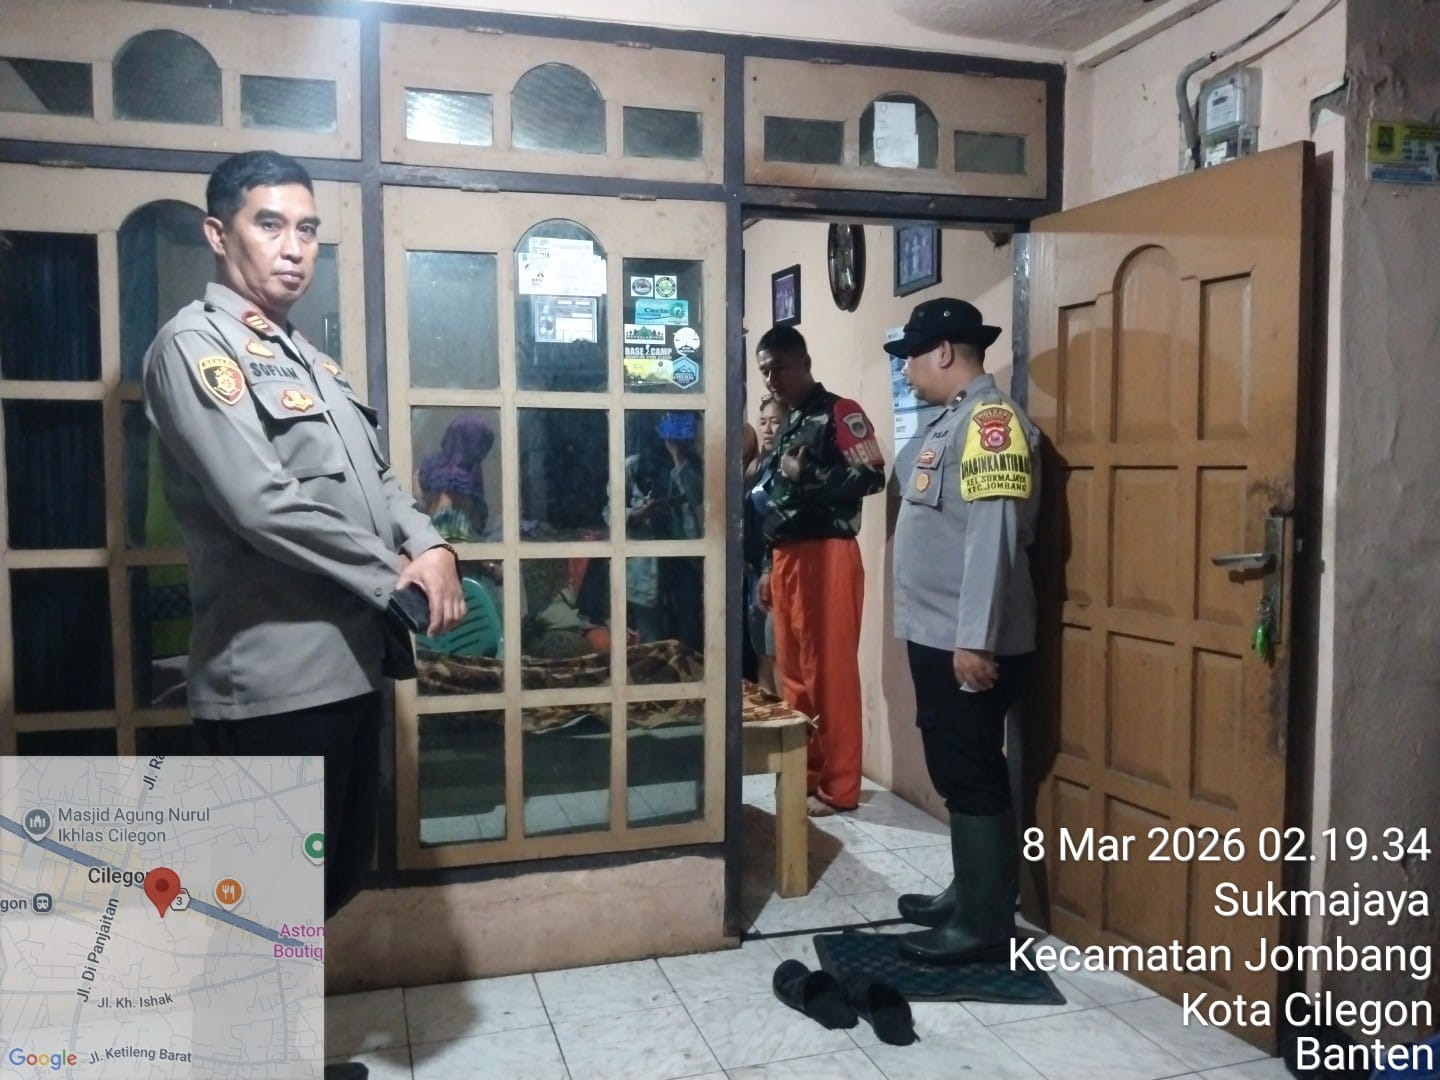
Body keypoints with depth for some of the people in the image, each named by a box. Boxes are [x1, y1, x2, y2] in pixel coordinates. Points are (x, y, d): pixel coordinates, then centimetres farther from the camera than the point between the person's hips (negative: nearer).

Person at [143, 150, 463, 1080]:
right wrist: (395, 578, -13)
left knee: (336, 873, 19)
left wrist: (428, 546, -7)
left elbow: (375, 481, 14)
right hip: (274, 672, -9)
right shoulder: (194, 345, -9)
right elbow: (261, 504, -20)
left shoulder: (309, 359, 18)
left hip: (347, 659, 9)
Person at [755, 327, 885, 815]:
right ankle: (806, 773, 20)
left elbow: (871, 477, -14)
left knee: (830, 670, -5)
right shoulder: (787, 425, 21)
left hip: (826, 554, -8)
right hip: (786, 557, 8)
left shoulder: (840, 412, -3)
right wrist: (768, 567, 19)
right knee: (794, 670, 10)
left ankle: (838, 786, 2)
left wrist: (805, 479, -15)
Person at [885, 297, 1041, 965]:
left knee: (974, 779, -2)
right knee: (956, 775, 17)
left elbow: (993, 535, -23)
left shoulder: (990, 418, -15)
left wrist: (975, 640, -25)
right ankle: (968, 896, 29)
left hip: (967, 643, -10)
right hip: (939, 636, 10)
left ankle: (985, 925, 8)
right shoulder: (954, 419, 17)